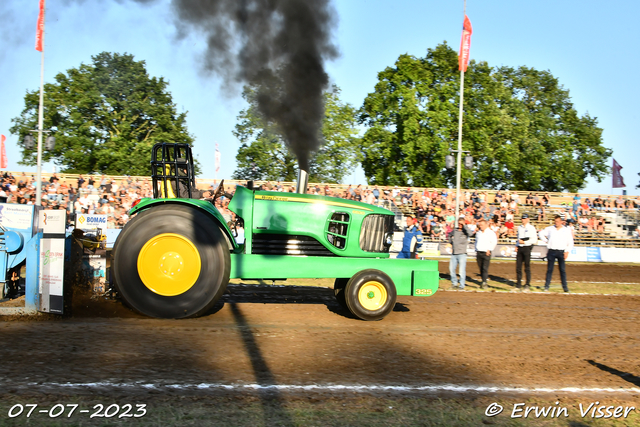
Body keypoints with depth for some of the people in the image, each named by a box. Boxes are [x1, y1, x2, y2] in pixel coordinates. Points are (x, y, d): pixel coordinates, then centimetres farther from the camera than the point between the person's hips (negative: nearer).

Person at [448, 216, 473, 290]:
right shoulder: (454, 231, 10)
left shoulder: (465, 231, -3)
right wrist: (451, 242, 18)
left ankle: (462, 286, 0)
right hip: (454, 254, 5)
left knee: (462, 270, -7)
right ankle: (454, 283, 25)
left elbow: (470, 233, -27)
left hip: (462, 254, -5)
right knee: (451, 269, 10)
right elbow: (450, 235, 32)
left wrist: (464, 225, -20)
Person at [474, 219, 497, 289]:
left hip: (486, 253, -6)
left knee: (485, 268, -14)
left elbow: (494, 242, -4)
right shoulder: (478, 233, 18)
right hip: (479, 252, 6)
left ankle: (484, 283, -20)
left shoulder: (491, 233, 0)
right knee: (481, 269, 4)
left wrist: (489, 250, -12)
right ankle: (486, 278, 13)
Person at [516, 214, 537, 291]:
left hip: (527, 247, -6)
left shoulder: (531, 228, -3)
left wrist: (524, 242, -14)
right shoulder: (519, 228, 18)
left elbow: (534, 240, -9)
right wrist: (517, 245, 11)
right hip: (520, 248, 6)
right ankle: (518, 284, 8)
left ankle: (528, 284, -2)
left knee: (527, 267, -5)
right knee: (518, 267, 3)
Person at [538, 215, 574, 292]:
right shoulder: (550, 228, 7)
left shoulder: (567, 230, 4)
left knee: (562, 270, -3)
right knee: (549, 269, 3)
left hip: (561, 252, -1)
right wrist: (546, 241, 7)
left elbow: (570, 242, 6)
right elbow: (541, 233, 20)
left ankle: (565, 286, -1)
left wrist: (567, 251, -4)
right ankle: (546, 285, 7)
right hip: (551, 251, 1)